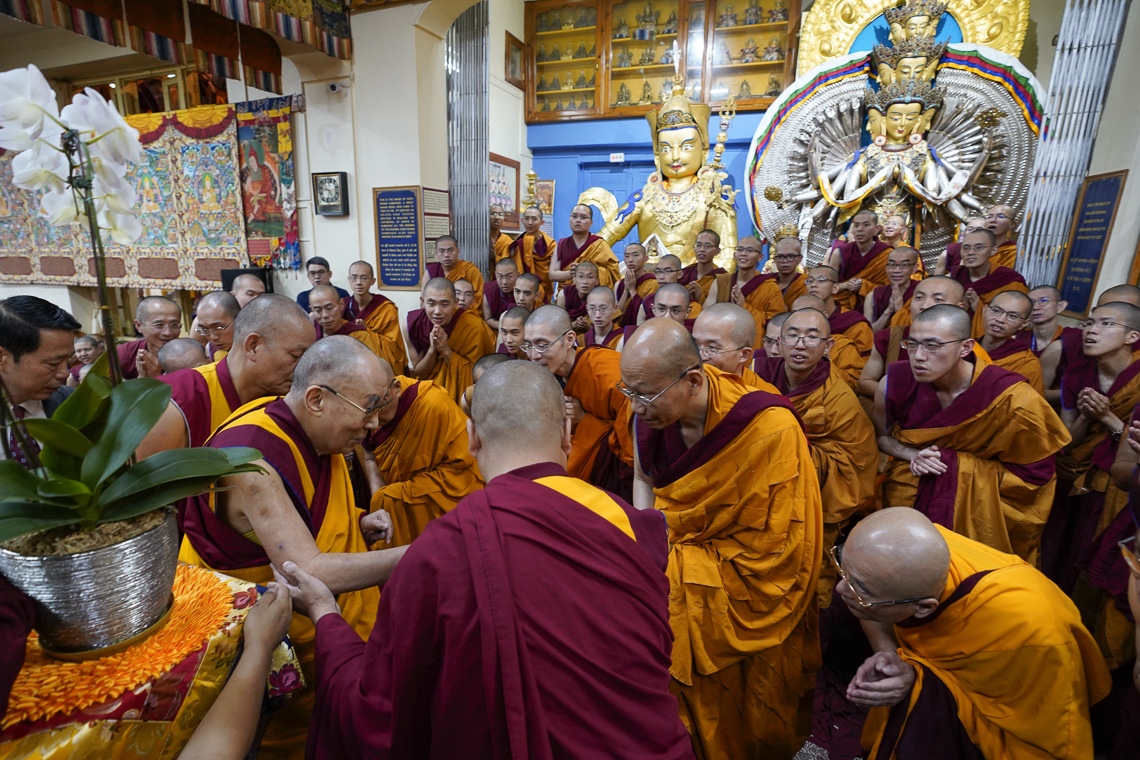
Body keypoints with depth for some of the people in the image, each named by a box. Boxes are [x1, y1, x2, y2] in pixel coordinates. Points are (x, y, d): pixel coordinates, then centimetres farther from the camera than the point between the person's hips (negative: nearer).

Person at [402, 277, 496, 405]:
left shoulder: (473, 327, -24)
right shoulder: (412, 323, -17)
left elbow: (474, 372, -15)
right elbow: (418, 372, -7)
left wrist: (446, 350, -28)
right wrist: (432, 350, -26)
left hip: (465, 391, -2)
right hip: (429, 389, 2)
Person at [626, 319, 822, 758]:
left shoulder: (770, 428, -29)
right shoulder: (649, 414, -14)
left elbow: (771, 546, -22)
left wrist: (677, 562, -20)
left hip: (744, 592, -3)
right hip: (674, 569, 4)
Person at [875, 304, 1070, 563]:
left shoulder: (1011, 397, -21)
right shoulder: (895, 383, -19)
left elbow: (1032, 474, -8)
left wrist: (958, 464, -16)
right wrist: (914, 456, -17)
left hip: (978, 508, -1)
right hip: (907, 497, 1)